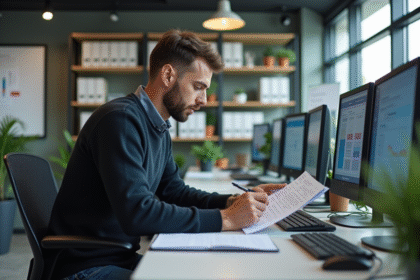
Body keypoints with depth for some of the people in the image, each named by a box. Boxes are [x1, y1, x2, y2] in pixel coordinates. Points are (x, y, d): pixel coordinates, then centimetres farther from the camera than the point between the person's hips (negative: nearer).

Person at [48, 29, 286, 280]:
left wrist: (234, 201, -1)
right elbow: (136, 213, -29)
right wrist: (224, 219, -25)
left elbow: (174, 191, 13)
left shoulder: (160, 130, 9)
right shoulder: (120, 120, -22)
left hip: (123, 257, 8)